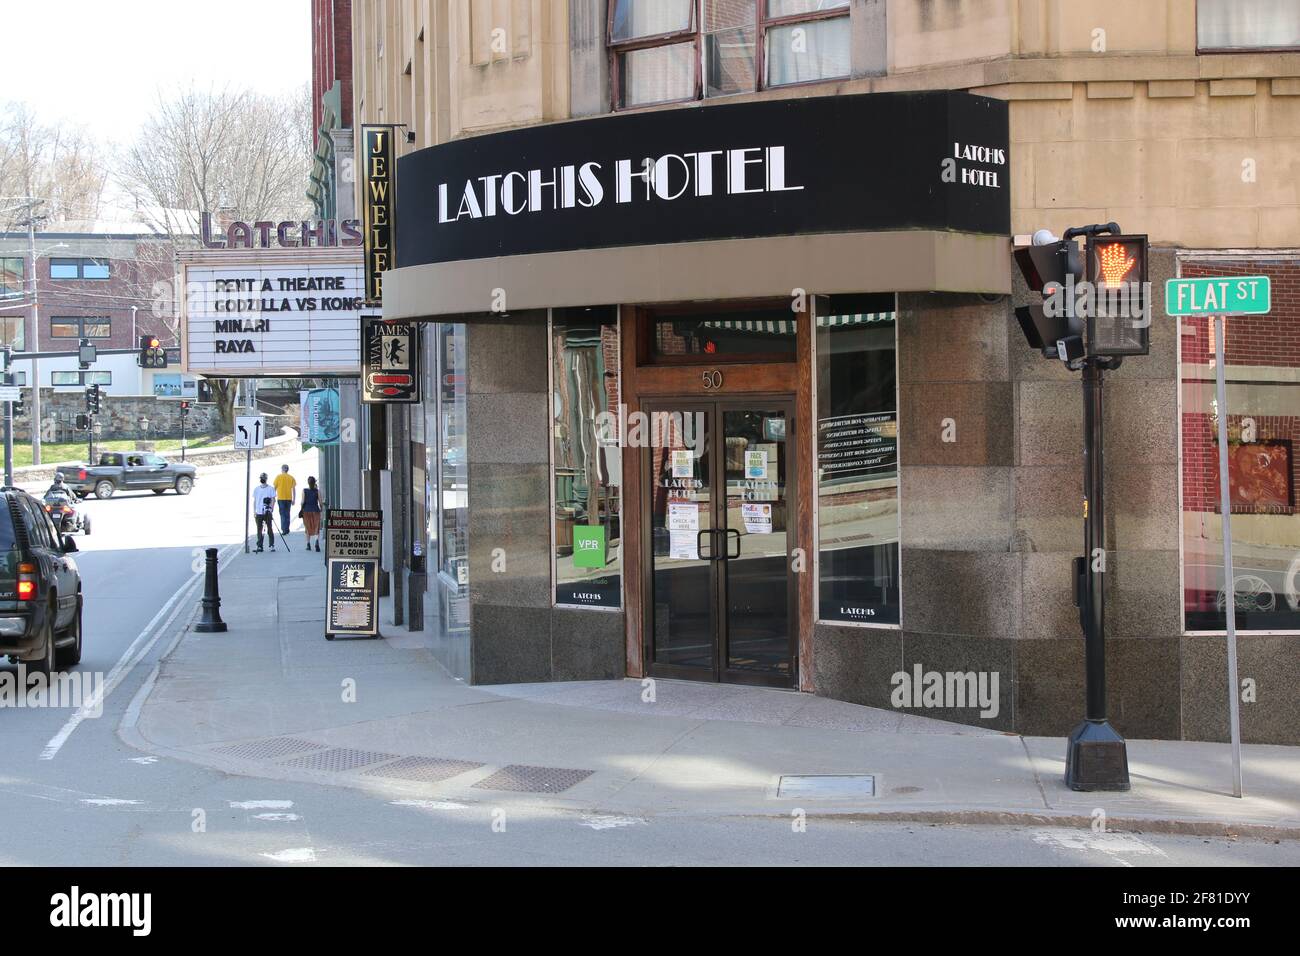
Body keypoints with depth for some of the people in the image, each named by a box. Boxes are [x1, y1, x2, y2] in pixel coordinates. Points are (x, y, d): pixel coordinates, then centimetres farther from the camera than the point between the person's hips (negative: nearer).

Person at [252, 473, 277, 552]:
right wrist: (254, 512, 8)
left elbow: (273, 500, -1)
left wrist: (271, 509, -14)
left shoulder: (270, 489, 1)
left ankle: (272, 545, 2)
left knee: (269, 529, -3)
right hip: (258, 513, 3)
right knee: (259, 530, 2)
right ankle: (259, 546, 6)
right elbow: (254, 501, 14)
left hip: (267, 513, -3)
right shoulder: (256, 489, 11)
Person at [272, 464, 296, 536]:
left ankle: (284, 529, -10)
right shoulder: (291, 477, 4)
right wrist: (293, 500, 10)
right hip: (289, 498, 3)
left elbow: (274, 488, 0)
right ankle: (286, 529, 18)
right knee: (287, 514, 14)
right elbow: (294, 490, 4)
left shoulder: (278, 477, -2)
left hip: (281, 498, -3)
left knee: (283, 514, -1)